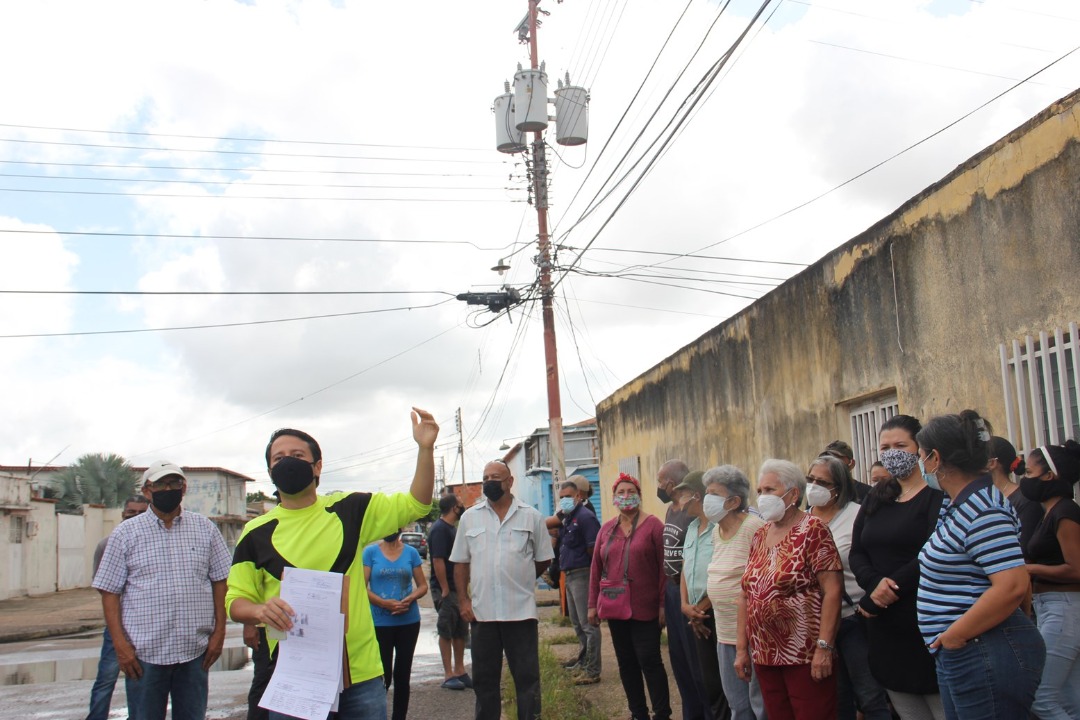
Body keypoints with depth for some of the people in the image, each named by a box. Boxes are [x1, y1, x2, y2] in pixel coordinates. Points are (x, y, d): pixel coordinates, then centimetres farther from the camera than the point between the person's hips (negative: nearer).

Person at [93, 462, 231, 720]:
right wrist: (120, 644, -8)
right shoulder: (126, 532, 3)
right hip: (143, 652, -1)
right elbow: (110, 592, 0)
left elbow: (220, 581, 8)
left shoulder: (205, 529, 7)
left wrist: (219, 632, 1)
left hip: (195, 650, 2)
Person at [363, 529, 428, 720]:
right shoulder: (370, 552, -1)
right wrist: (384, 603, -20)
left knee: (402, 675, 10)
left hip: (409, 621, 2)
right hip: (380, 623, -2)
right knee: (383, 676, -3)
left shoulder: (411, 552, 5)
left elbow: (423, 586, 7)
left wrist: (410, 598, -13)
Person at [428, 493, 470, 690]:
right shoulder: (439, 529, -17)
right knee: (446, 632, -1)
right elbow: (438, 561, -22)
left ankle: (459, 670, 22)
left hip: (458, 588, 9)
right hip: (445, 590, -9)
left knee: (460, 630, 13)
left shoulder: (451, 528, 15)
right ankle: (449, 675, 5)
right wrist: (445, 589, -23)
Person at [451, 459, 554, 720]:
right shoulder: (470, 517, 6)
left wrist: (519, 581, 8)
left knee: (527, 677, 6)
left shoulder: (531, 516, 1)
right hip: (482, 611, 2)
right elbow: (460, 563, 8)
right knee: (484, 678, 12)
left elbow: (543, 559, 9)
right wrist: (464, 600, 1)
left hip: (521, 610, -2)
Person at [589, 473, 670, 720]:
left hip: (644, 607, -5)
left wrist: (663, 604, -11)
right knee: (626, 662, 11)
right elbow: (596, 568, 12)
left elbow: (664, 567, -7)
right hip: (615, 607, 5)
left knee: (649, 661, -4)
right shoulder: (607, 529, 10)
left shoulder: (652, 525, -5)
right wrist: (593, 604, 10)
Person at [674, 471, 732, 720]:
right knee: (709, 681, 13)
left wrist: (701, 608, -10)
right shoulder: (692, 527, 14)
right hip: (698, 617, 8)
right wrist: (686, 606, 1)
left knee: (724, 680, -1)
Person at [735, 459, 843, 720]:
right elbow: (747, 595, 13)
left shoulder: (812, 530, -8)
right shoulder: (759, 536, 11)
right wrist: (741, 648, 11)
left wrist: (824, 647, -19)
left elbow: (832, 590, -15)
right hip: (765, 655, 6)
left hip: (806, 656, -6)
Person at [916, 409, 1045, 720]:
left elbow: (1013, 585, -28)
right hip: (962, 656, 10)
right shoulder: (962, 505, 13)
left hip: (986, 656, -10)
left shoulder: (982, 510, -19)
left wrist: (954, 635, -21)